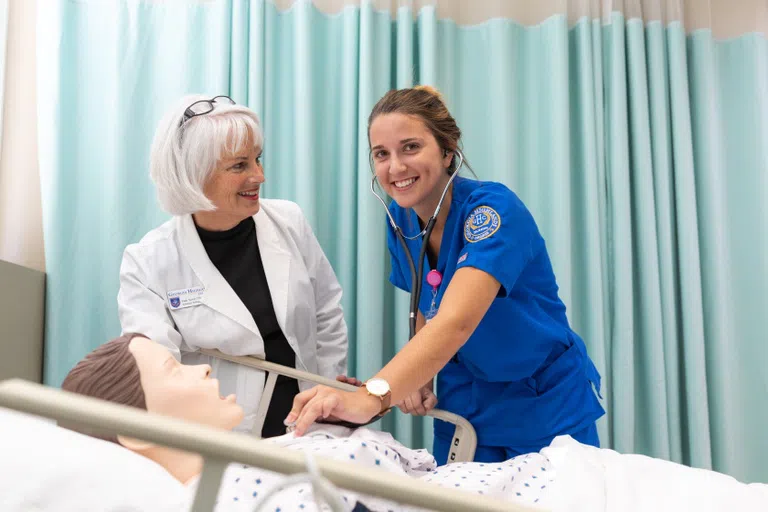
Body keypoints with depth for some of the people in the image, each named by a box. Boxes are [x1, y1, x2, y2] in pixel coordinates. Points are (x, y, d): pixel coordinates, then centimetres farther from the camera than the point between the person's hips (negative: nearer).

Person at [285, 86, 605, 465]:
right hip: (464, 406, 5)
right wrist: (420, 376, -12)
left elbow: (455, 321, -40)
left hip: (543, 407, -5)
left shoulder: (492, 209, -25)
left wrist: (371, 397, -54)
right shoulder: (401, 219, -5)